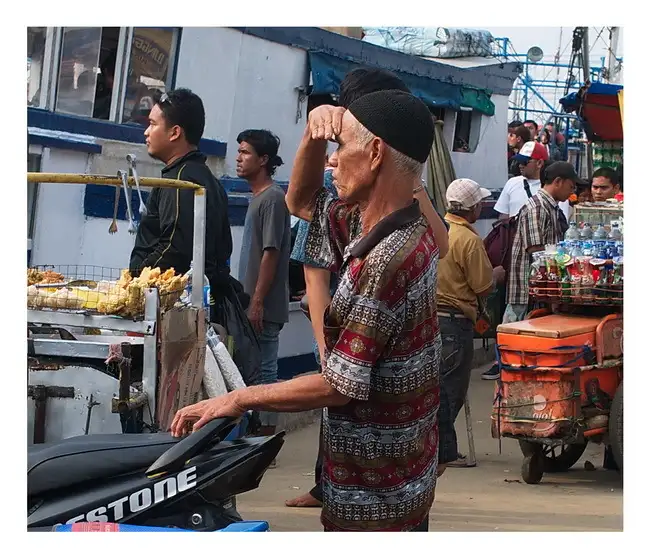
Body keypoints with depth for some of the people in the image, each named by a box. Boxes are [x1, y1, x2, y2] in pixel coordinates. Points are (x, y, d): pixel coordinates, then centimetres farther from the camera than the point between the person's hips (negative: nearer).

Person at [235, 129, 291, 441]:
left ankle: (266, 435, -2)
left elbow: (271, 253, -17)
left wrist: (257, 303, -19)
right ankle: (257, 433, 16)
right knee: (256, 369, 11)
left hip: (264, 308, -9)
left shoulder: (272, 198, -12)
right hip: (253, 303, 9)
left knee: (264, 370, -6)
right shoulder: (257, 197, 16)